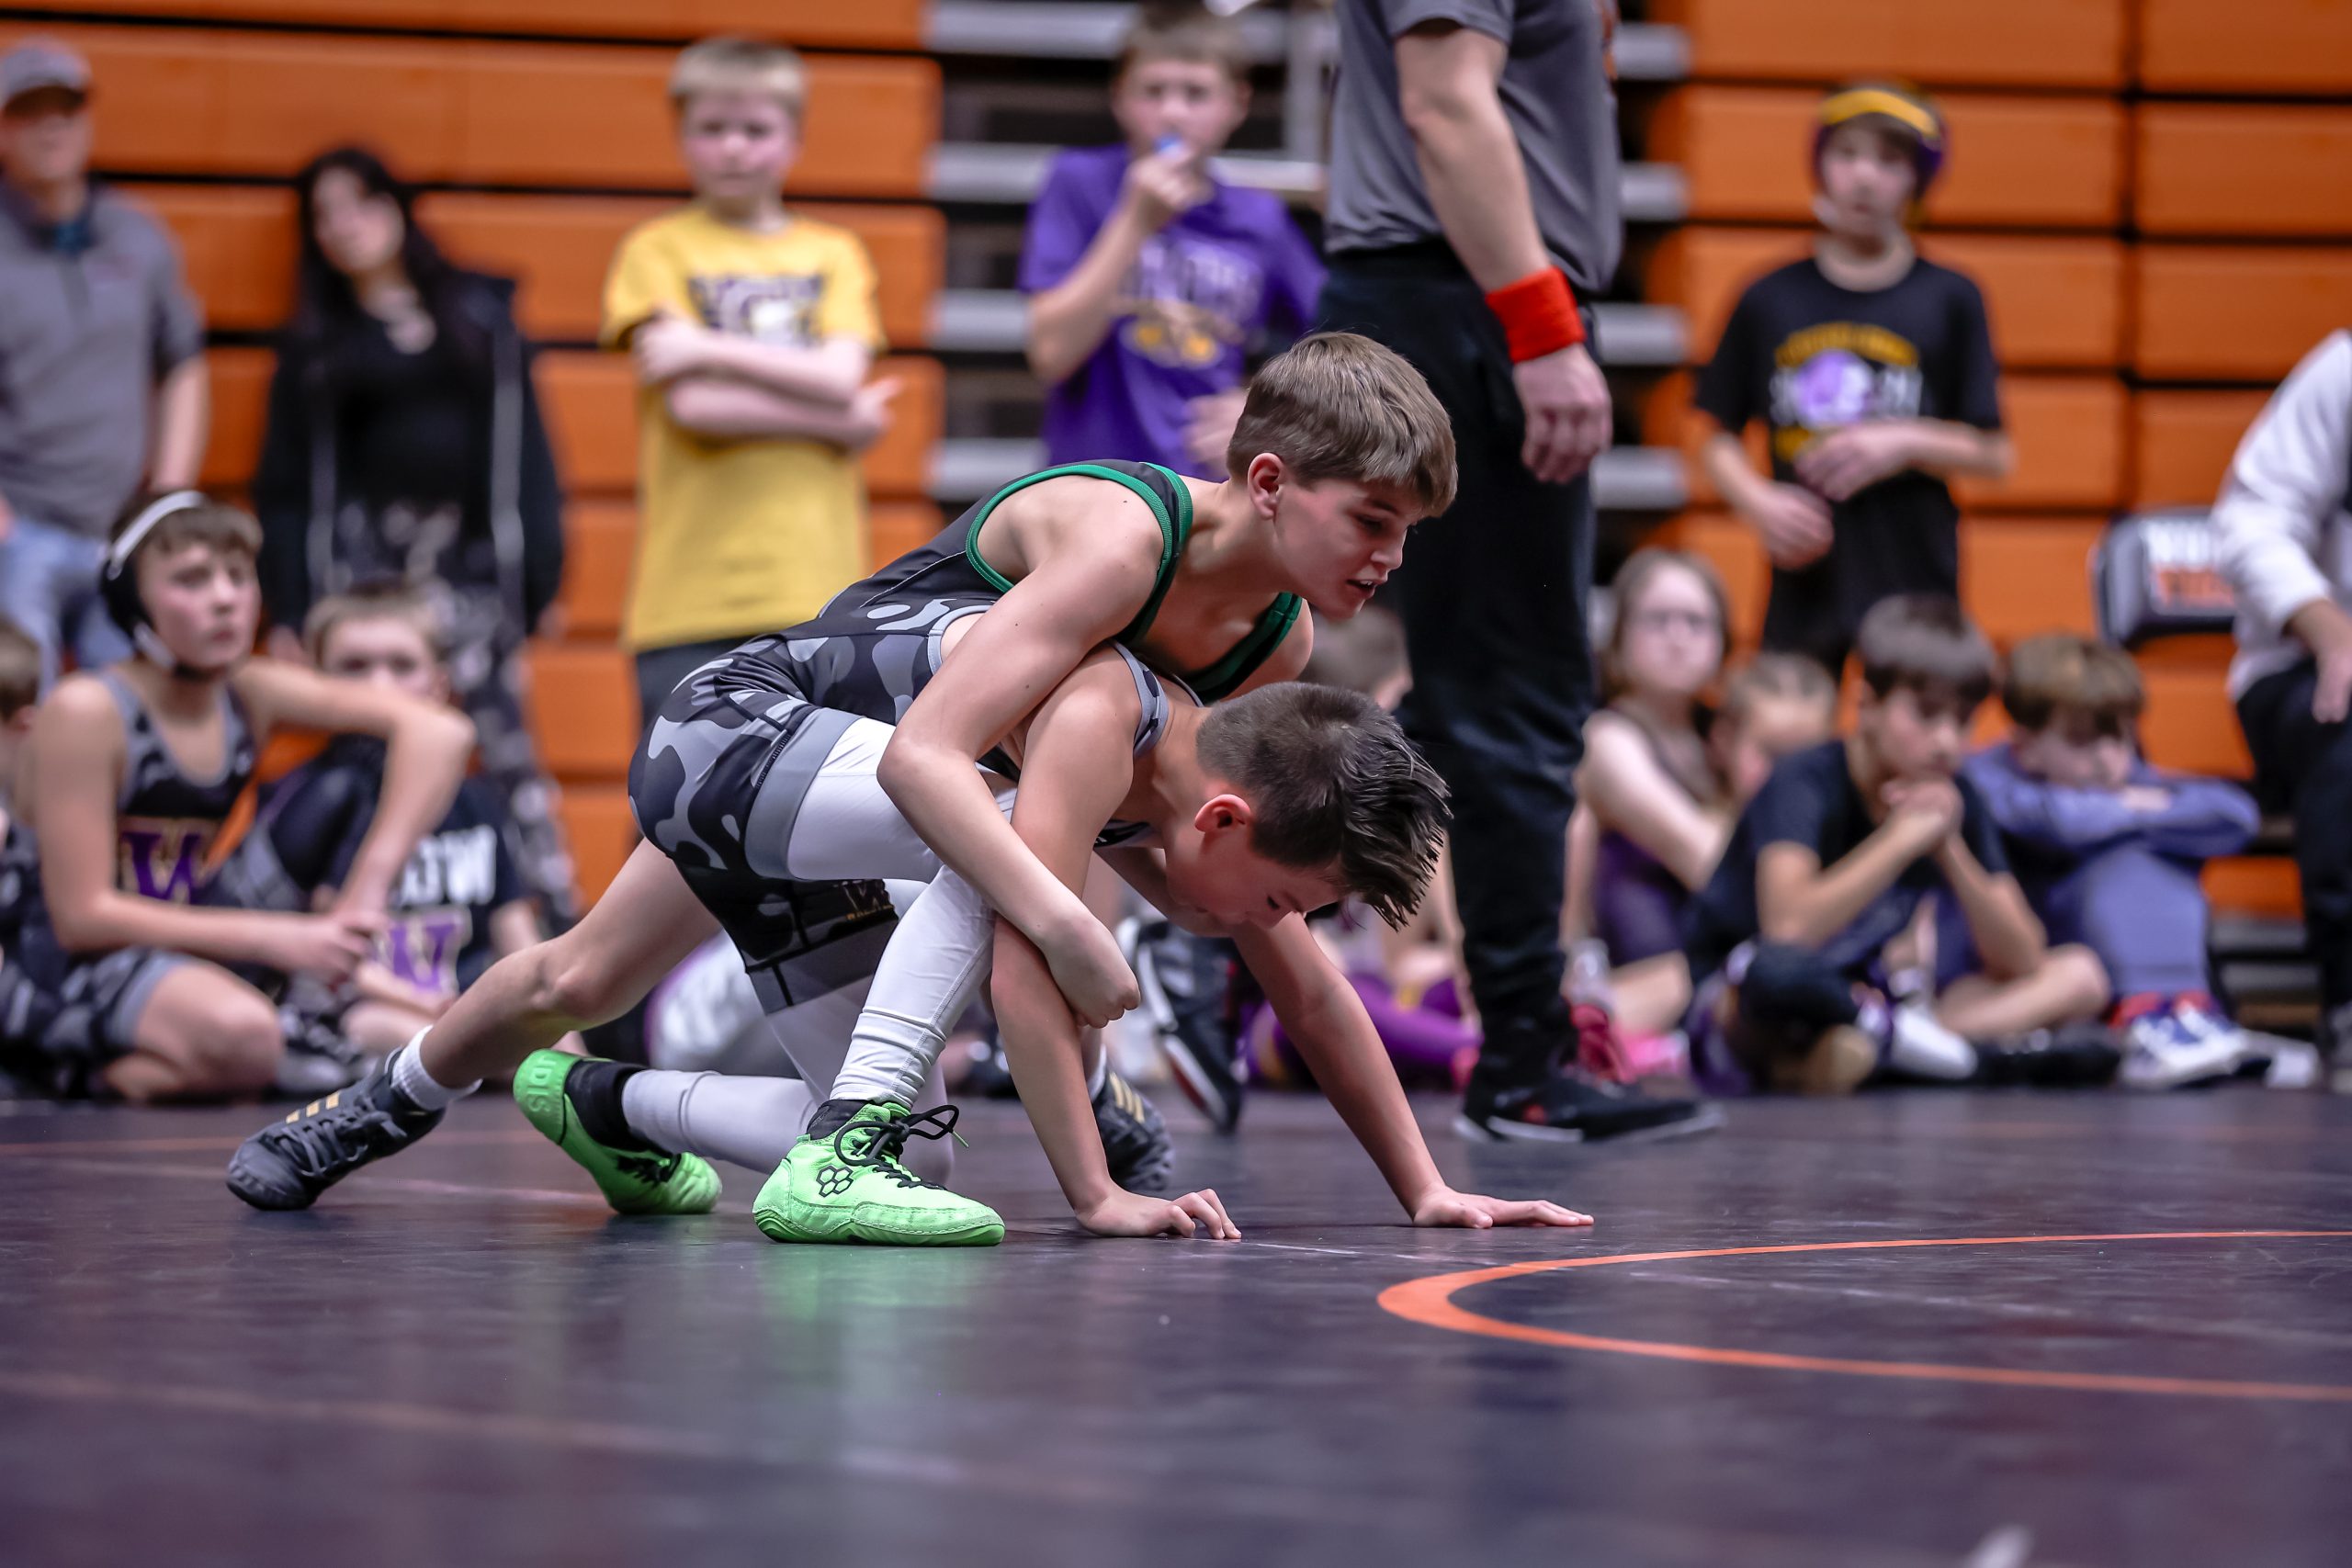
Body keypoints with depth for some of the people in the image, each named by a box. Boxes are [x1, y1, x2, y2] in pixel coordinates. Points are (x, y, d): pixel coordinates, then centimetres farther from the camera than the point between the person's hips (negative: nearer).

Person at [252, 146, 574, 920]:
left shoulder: (481, 312, 13)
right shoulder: (314, 346, 12)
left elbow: (525, 445, 8)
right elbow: (285, 484, 9)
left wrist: (540, 567, 0)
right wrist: (287, 613, 1)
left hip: (474, 564, 0)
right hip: (361, 561, 0)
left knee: (509, 746, -7)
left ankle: (557, 922, -7)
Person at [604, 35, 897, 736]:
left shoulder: (833, 255, 14)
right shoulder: (657, 252, 6)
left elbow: (840, 377, -4)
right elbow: (693, 404, -9)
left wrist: (711, 349, -10)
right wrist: (835, 419, -6)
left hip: (818, 585, 2)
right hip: (692, 592, -2)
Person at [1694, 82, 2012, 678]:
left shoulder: (1950, 300, 4)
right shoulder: (1770, 300, 7)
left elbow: (1993, 455, 4)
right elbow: (1720, 440, 10)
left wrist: (1904, 442, -11)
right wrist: (1760, 503, -9)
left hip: (1914, 580, -1)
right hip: (1804, 574, 1)